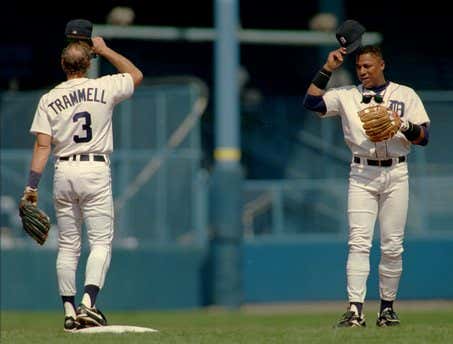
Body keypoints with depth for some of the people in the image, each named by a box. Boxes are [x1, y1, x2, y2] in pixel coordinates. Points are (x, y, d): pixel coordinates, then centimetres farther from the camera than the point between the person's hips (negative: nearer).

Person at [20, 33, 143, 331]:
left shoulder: (49, 100, 1)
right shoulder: (104, 88, -2)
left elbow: (43, 144, -4)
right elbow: (137, 75, 17)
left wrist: (32, 185, -3)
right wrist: (105, 50, 22)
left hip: (63, 172, 3)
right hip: (96, 171, -3)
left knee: (68, 245, 10)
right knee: (101, 242, -3)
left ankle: (69, 311, 9)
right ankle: (88, 304, -21)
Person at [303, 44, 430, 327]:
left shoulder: (405, 95, 7)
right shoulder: (346, 95, 9)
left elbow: (424, 137, 2)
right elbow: (312, 102, -3)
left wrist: (403, 126, -18)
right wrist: (328, 69, -3)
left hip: (395, 174, 0)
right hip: (362, 175, 0)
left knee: (392, 245, 2)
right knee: (359, 243, -11)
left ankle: (388, 306, 14)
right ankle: (355, 309, -18)